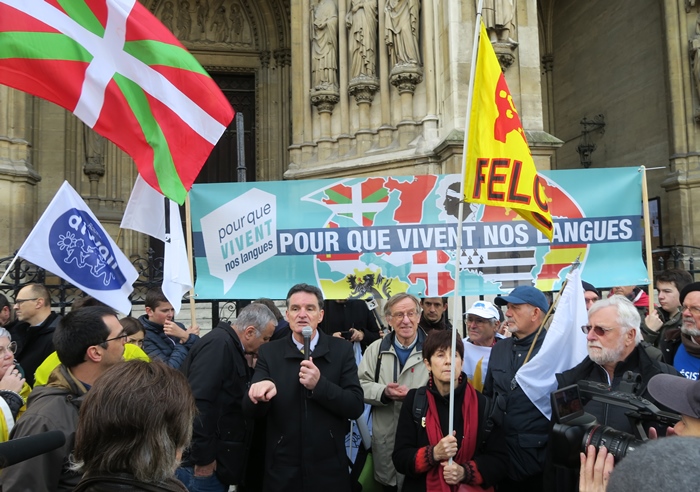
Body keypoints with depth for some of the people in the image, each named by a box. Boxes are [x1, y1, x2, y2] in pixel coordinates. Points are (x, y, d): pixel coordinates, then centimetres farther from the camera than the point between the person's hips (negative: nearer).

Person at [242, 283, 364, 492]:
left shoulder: (341, 350, -4)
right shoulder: (269, 352, -3)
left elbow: (356, 406, -8)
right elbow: (249, 409, -9)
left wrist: (319, 385, -24)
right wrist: (262, 389, -31)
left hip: (329, 469, 0)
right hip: (282, 470, 0)